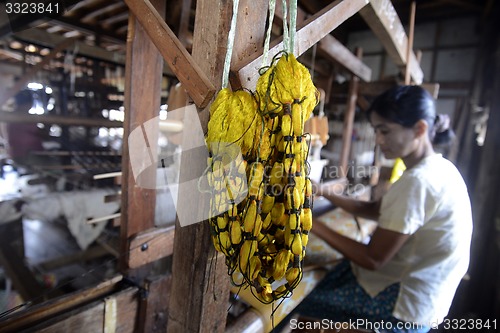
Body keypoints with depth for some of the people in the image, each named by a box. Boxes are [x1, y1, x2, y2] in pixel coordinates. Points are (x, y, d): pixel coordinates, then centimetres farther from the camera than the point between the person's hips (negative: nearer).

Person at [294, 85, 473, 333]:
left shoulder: (418, 181, -28)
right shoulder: (435, 167, 3)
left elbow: (373, 259, -24)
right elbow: (376, 210, 7)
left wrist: (312, 224, -18)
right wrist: (326, 193, -3)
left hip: (403, 305, -9)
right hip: (410, 287, 9)